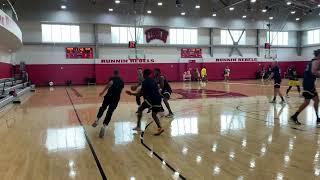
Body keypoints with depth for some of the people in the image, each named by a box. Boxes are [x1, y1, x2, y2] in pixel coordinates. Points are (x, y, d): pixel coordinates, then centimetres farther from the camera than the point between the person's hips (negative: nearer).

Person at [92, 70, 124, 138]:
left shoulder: (112, 78, 10)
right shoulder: (122, 81, 23)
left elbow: (110, 83, -12)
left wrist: (103, 91, -15)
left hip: (109, 95, -2)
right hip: (116, 98, 2)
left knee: (103, 108, 21)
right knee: (110, 112, 2)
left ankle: (97, 120, 12)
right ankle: (104, 126, -10)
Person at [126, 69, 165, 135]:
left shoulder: (144, 82, -1)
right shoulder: (153, 81, 20)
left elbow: (140, 93, -3)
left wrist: (131, 93, 9)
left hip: (151, 98, -6)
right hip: (158, 98, 6)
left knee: (140, 109, 14)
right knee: (154, 115, 19)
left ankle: (138, 127, 12)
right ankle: (160, 128, 0)